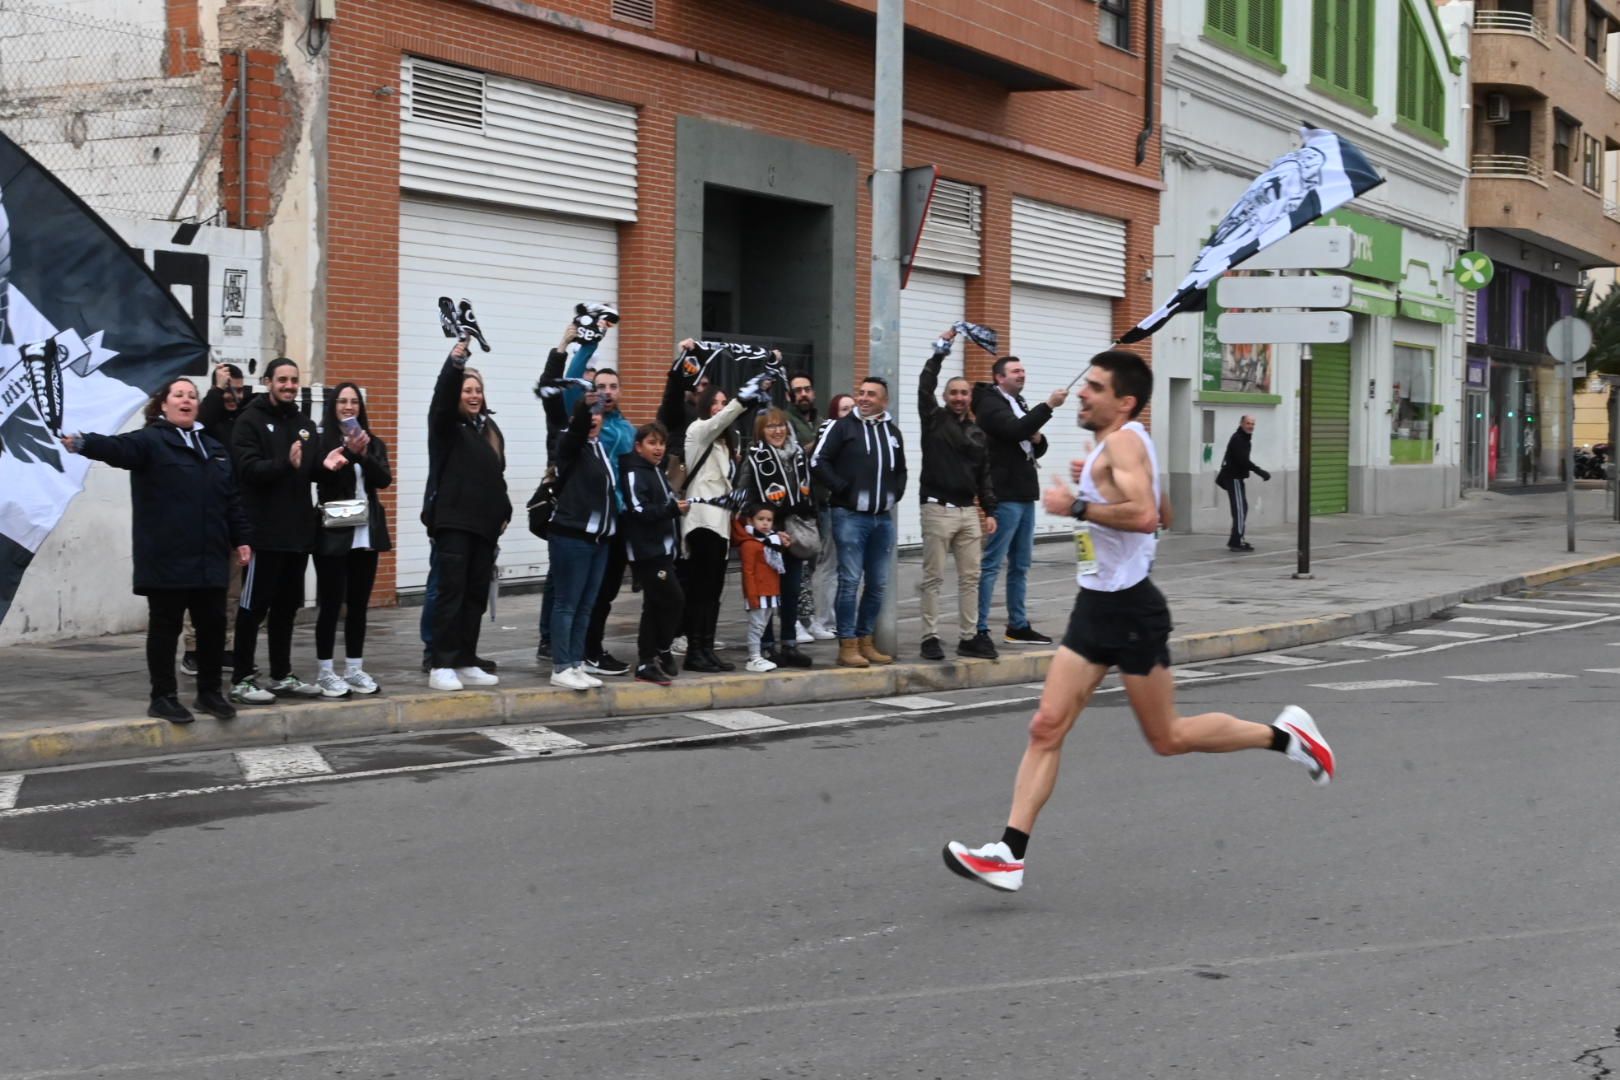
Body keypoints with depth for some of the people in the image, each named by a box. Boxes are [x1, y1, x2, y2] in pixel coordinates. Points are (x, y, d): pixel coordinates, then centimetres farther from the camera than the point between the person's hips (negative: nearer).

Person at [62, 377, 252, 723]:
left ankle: (209, 693, 21)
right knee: (165, 627, 1)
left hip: (209, 559, 6)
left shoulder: (213, 448, 17)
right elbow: (119, 447, -24)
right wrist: (86, 443, -44)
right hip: (167, 560, -5)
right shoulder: (150, 442, -2)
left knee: (213, 625, 8)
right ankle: (163, 698, 10)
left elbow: (231, 500, 19)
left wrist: (241, 539, 11)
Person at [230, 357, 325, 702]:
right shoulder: (251, 420, -5)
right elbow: (248, 469, -17)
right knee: (253, 608, -3)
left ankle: (282, 677, 21)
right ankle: (242, 680, 1)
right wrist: (285, 463, -32)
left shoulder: (305, 424, 16)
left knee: (286, 607, 13)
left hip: (298, 531, 7)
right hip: (264, 531, -7)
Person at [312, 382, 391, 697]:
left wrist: (363, 455, -19)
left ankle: (354, 669, 15)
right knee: (330, 604, -1)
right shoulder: (323, 442, -4)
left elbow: (384, 480, -4)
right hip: (334, 534, -5)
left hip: (366, 533, 5)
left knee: (359, 605, 9)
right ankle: (325, 672, 5)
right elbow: (323, 480, -17)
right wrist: (350, 453, -30)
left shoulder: (374, 444, 10)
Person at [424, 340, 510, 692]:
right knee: (452, 592, -8)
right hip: (453, 522, -6)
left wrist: (504, 512, 12)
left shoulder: (490, 429, 16)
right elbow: (442, 394, -21)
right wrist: (455, 361, -36)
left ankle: (466, 664, 14)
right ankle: (442, 666, -6)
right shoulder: (446, 425, -1)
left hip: (485, 524, 6)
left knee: (476, 595, 8)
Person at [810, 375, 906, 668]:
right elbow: (818, 462, -9)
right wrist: (841, 488, -12)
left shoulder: (892, 431, 15)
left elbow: (900, 469, 27)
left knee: (878, 583, 9)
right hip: (850, 516, -6)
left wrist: (895, 492, 11)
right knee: (850, 581, -7)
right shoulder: (842, 427, -2)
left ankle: (865, 640, 19)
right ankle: (847, 645, -2)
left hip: (883, 517, 6)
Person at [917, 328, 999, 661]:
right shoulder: (934, 420, 2)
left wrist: (990, 511, 8)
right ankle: (930, 637, 2)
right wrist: (941, 350, -13)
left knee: (970, 577, 5)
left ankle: (968, 637, 11)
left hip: (969, 511, 5)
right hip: (938, 509, -5)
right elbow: (925, 387, -12)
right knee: (933, 577, -2)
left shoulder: (977, 433, 14)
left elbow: (984, 475, 15)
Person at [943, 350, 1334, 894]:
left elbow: (1145, 515, -32)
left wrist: (1076, 506, -24)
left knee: (1167, 737, 3)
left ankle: (1285, 734, 20)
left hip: (1130, 608, -9)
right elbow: (1163, 513, 29)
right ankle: (1010, 855, -3)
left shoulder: (1124, 441, -15)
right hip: (1096, 605, 10)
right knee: (1046, 727, 0)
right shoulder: (1111, 449, 15)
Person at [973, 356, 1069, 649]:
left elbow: (1037, 449, 24)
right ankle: (979, 628, -7)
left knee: (1020, 565, 13)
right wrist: (1048, 405, -26)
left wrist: (1038, 439, 2)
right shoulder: (990, 404, -8)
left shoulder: (1019, 403, 20)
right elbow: (1015, 430, -26)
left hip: (1024, 495, 9)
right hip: (1003, 496, -9)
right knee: (990, 565, -8)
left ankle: (1018, 625, 19)